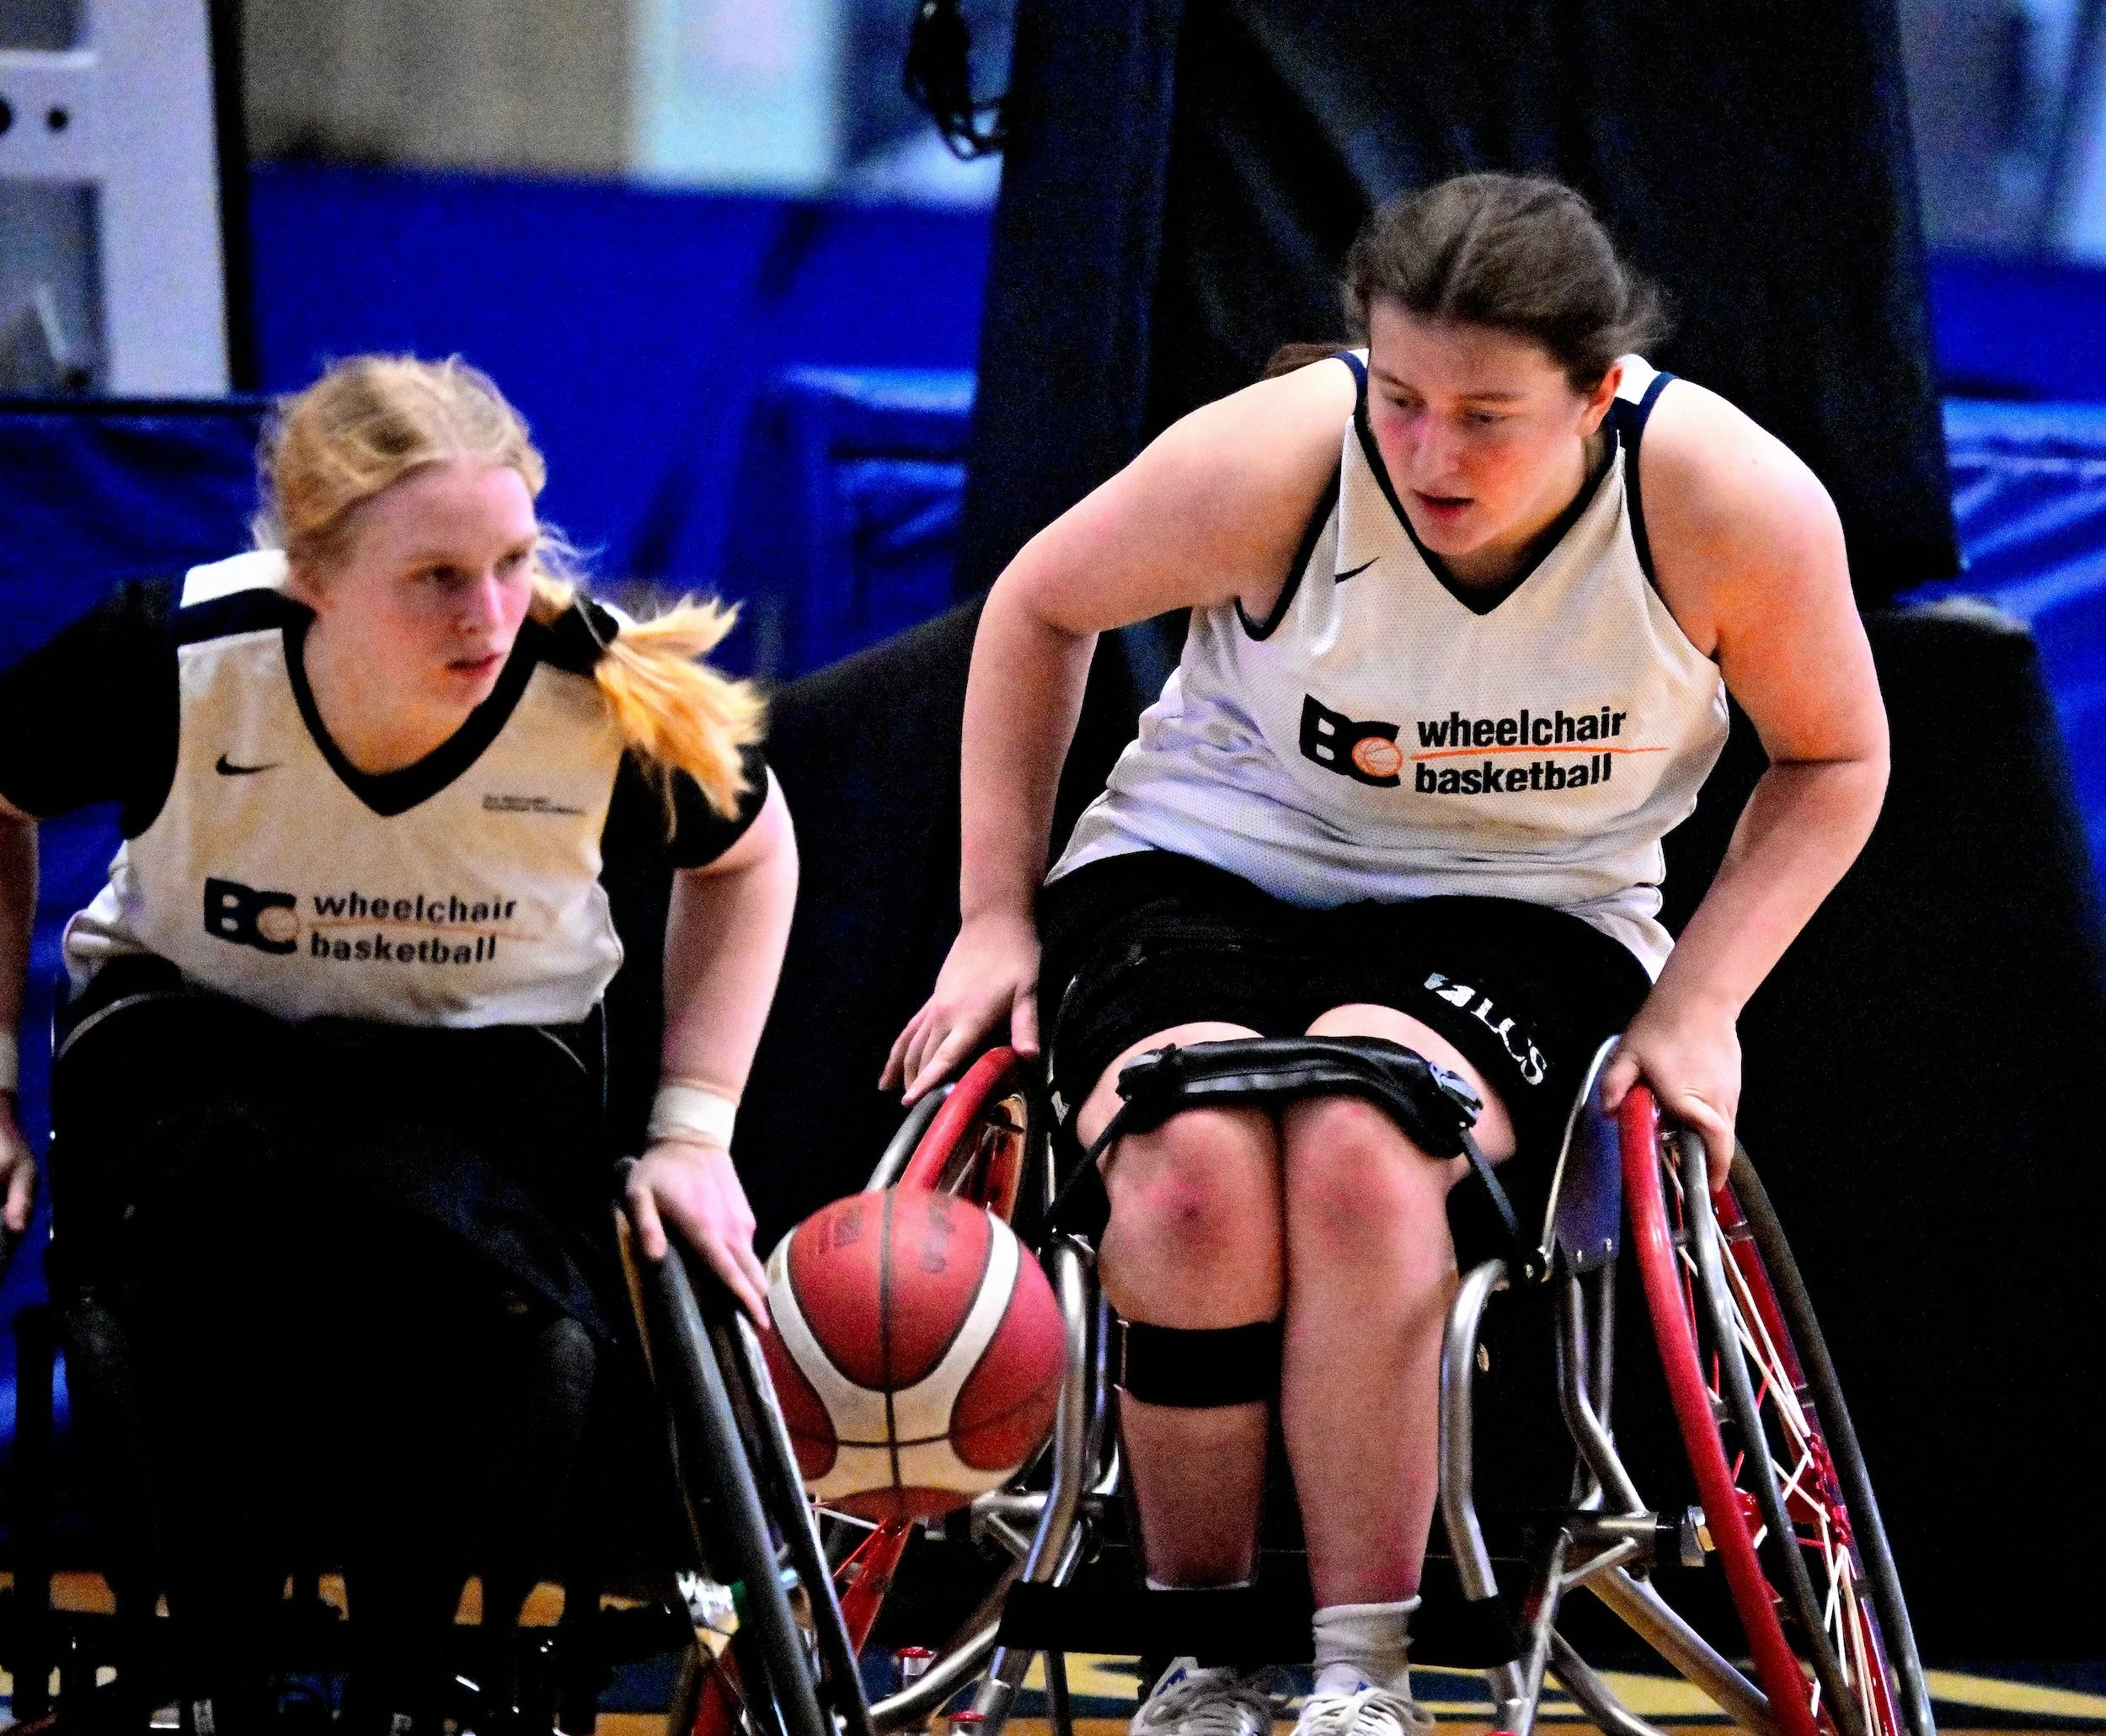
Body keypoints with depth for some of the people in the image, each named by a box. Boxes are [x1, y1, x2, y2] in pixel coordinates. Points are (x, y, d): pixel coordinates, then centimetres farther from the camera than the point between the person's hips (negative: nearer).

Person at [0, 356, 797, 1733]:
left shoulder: (610, 693, -20)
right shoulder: (177, 664, -22)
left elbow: (748, 851, 4)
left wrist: (693, 1125, -1)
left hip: (487, 1061, 1)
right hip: (197, 1036, 0)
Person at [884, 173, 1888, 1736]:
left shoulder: (1738, 503, -19)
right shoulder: (1274, 464, -20)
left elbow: (1833, 759, 1)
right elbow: (1041, 609, 2)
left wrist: (1696, 1005, -10)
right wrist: (995, 918, 0)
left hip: (1526, 915, 0)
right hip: (1203, 869, 0)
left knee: (1357, 1149, -35)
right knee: (1197, 1171, -33)